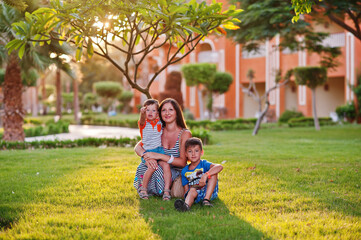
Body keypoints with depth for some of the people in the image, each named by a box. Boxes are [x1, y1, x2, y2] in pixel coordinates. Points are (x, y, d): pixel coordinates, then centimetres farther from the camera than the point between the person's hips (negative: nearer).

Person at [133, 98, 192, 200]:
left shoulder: (185, 134, -11)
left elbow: (183, 162, -19)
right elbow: (137, 147, -4)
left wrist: (159, 156, -29)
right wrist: (146, 156, -29)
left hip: (177, 173, -4)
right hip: (161, 171, 4)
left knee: (158, 170, -35)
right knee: (143, 166, -28)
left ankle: (166, 191, -5)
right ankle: (144, 190, 0)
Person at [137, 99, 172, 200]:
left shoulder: (159, 123, 9)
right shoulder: (144, 124, -4)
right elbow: (142, 121, -31)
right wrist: (142, 114, -51)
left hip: (159, 150, 4)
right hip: (147, 151, -4)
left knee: (166, 166, -20)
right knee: (152, 166, -27)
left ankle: (166, 191, -15)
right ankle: (143, 188, -9)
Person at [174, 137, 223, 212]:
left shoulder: (204, 164, -3)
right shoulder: (185, 171, 11)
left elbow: (220, 167, -23)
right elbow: (186, 189, 10)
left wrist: (205, 175, -38)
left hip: (209, 192, -1)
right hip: (193, 194, 1)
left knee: (213, 173, -20)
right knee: (192, 191, -34)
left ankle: (206, 199, -30)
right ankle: (186, 205, -67)